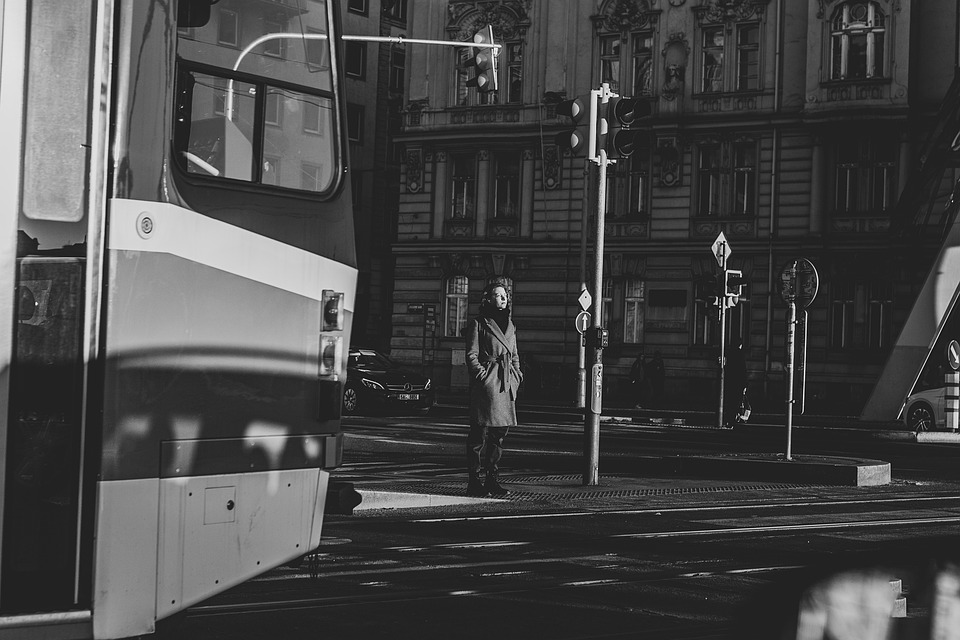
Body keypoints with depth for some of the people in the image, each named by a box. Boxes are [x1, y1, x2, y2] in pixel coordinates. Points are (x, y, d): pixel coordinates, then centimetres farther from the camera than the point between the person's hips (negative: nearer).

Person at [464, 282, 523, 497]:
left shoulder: (509, 325, 18)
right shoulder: (478, 324, -2)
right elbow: (472, 356, -5)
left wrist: (517, 375, 12)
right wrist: (482, 376, -13)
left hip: (507, 383, 7)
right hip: (487, 383, -7)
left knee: (500, 432, 8)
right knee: (480, 433, -6)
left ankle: (492, 478, 14)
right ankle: (474, 481, -3)